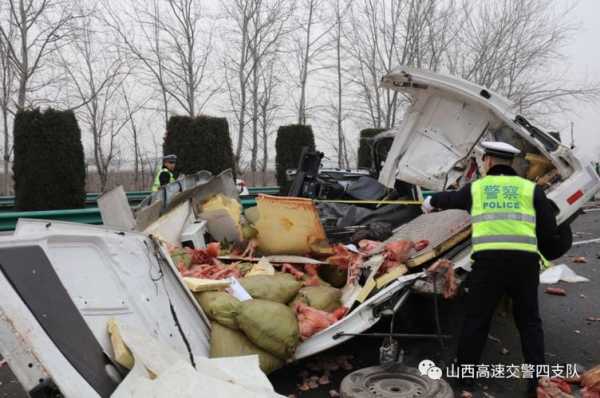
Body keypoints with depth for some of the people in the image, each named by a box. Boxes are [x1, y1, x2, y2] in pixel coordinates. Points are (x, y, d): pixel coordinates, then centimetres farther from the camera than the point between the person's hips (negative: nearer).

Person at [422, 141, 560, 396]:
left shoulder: (475, 187, 15)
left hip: (488, 258, 0)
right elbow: (549, 231, 8)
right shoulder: (530, 188, 13)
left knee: (476, 319, 11)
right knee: (529, 321, 16)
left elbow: (449, 199, 33)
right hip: (524, 259, 1)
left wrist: (430, 202, 55)